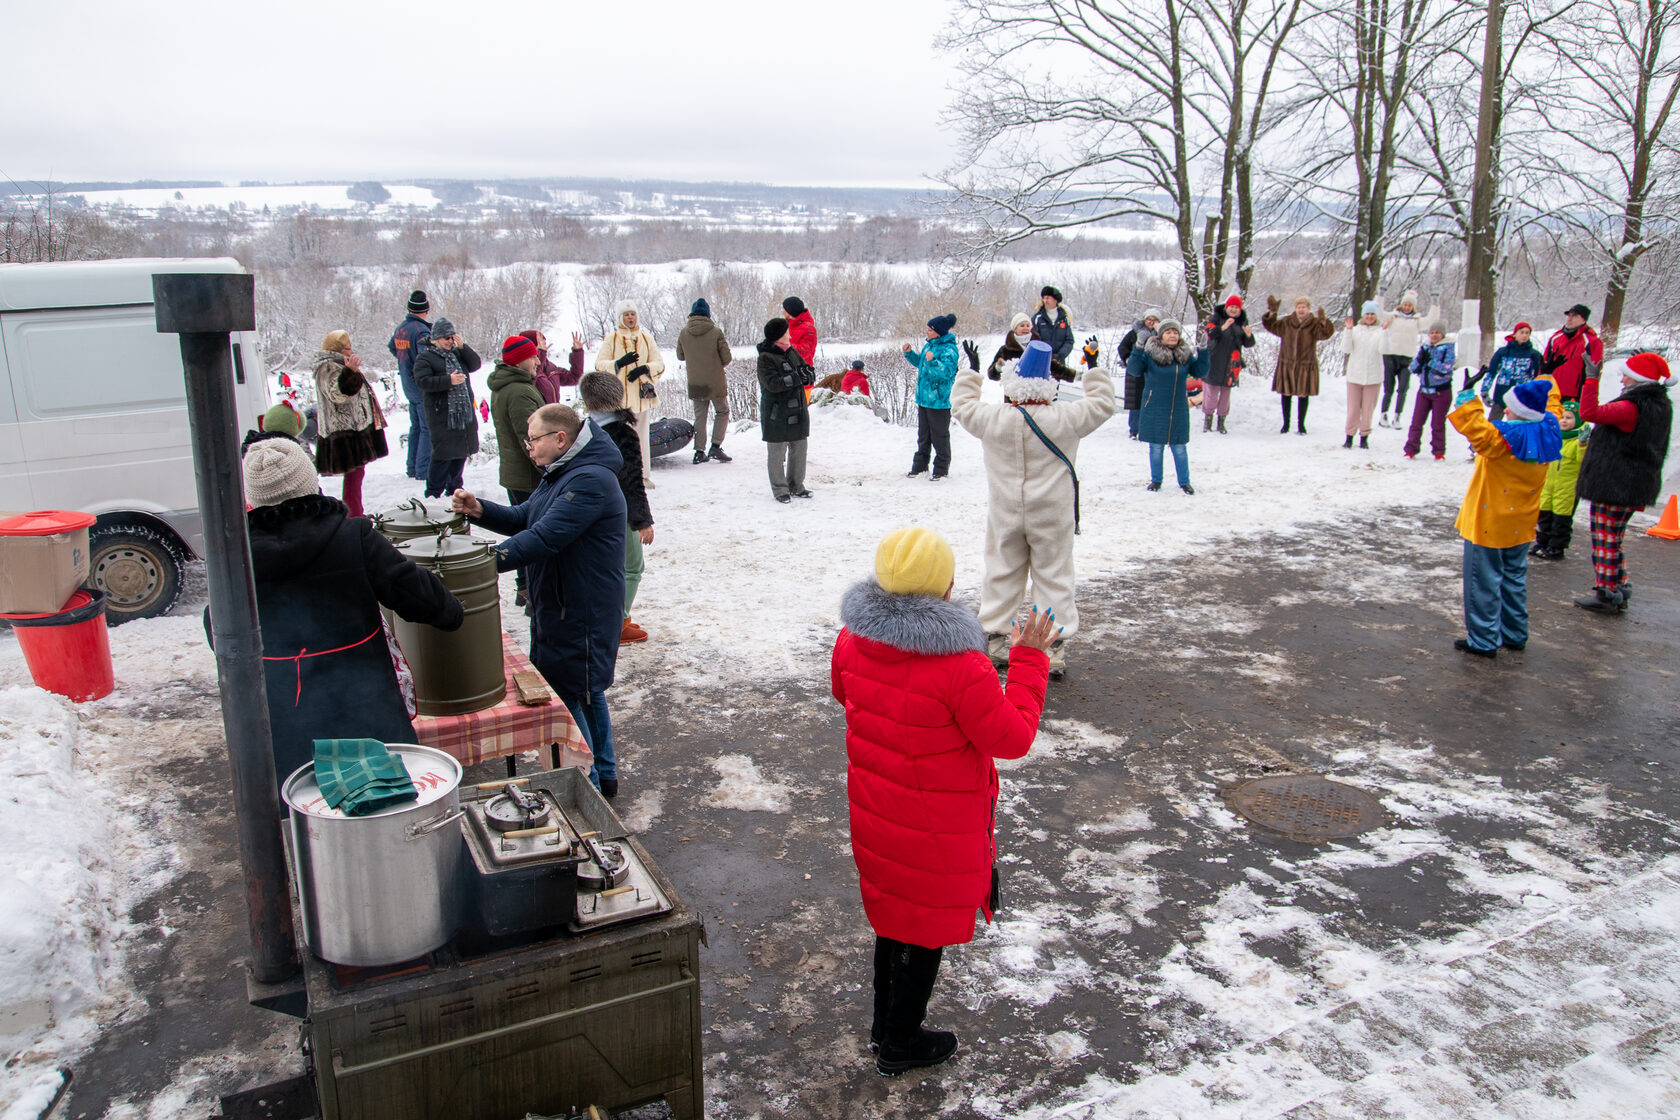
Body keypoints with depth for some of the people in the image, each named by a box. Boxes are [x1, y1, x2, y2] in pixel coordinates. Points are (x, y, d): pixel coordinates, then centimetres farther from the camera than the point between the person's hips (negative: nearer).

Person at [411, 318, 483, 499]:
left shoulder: (458, 353, 14)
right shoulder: (424, 357, -3)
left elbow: (476, 364, 4)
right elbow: (422, 381, -16)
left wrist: (462, 346, -7)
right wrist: (448, 381, -24)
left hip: (465, 414, 6)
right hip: (441, 415, -6)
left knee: (461, 453, 12)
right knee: (443, 454, -8)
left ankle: (454, 488, 26)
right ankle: (433, 492, 1)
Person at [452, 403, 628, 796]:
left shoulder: (590, 480, -23)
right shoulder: (560, 475, 12)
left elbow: (544, 538, -29)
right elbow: (524, 519, 14)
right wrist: (480, 510, -4)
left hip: (581, 612, -11)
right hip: (560, 605, 11)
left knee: (564, 693, -2)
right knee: (585, 690, 20)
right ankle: (604, 774, 35)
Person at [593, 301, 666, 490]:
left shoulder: (646, 338, 12)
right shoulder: (611, 339, 5)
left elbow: (659, 364, 8)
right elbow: (599, 365, -2)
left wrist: (644, 369, -12)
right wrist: (619, 363, -19)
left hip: (641, 395, 2)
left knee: (641, 436, 6)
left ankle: (644, 476, 12)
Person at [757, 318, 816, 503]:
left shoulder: (792, 352, 10)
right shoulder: (765, 358, -11)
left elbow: (810, 373, 9)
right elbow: (772, 383, -22)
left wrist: (808, 374, -15)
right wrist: (797, 378, -25)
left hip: (797, 409, 7)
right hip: (776, 413, -7)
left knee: (799, 448, 12)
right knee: (777, 452, 0)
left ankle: (796, 486, 25)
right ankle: (780, 489, 11)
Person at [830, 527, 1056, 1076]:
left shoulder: (853, 639, -11)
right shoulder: (960, 666, -30)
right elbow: (1013, 738, -19)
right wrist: (1029, 659, -13)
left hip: (874, 814, 6)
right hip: (937, 829, -6)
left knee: (893, 910, 25)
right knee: (927, 927, 15)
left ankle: (885, 1022, 44)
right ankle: (900, 1044, 34)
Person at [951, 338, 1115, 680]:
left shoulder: (992, 418, -11)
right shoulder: (1064, 418, -14)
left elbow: (962, 405, 9)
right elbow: (1102, 403, 1)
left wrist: (969, 371, 23)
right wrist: (1095, 370, 15)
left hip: (1005, 516, 2)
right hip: (1052, 517, -2)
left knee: (1001, 573, 15)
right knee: (1053, 576, 6)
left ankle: (991, 638, 23)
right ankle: (1053, 650, 6)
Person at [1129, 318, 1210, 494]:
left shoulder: (1186, 354, 3)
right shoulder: (1150, 353, -7)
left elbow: (1200, 372, 5)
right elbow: (1134, 370, -15)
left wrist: (1203, 351, -7)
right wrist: (1138, 349, -26)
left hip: (1178, 409, 2)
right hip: (1155, 409, -2)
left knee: (1180, 447, 7)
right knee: (1156, 447, 7)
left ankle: (1184, 481, 19)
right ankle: (1156, 480, 23)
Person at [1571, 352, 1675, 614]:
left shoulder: (1631, 408, -21)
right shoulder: (1661, 406, 10)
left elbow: (1590, 412, -27)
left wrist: (1591, 379, -21)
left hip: (1613, 485, -10)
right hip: (1637, 484, 10)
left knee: (1605, 541, -1)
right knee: (1613, 539, 19)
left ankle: (1606, 595, 3)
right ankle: (1620, 591, 24)